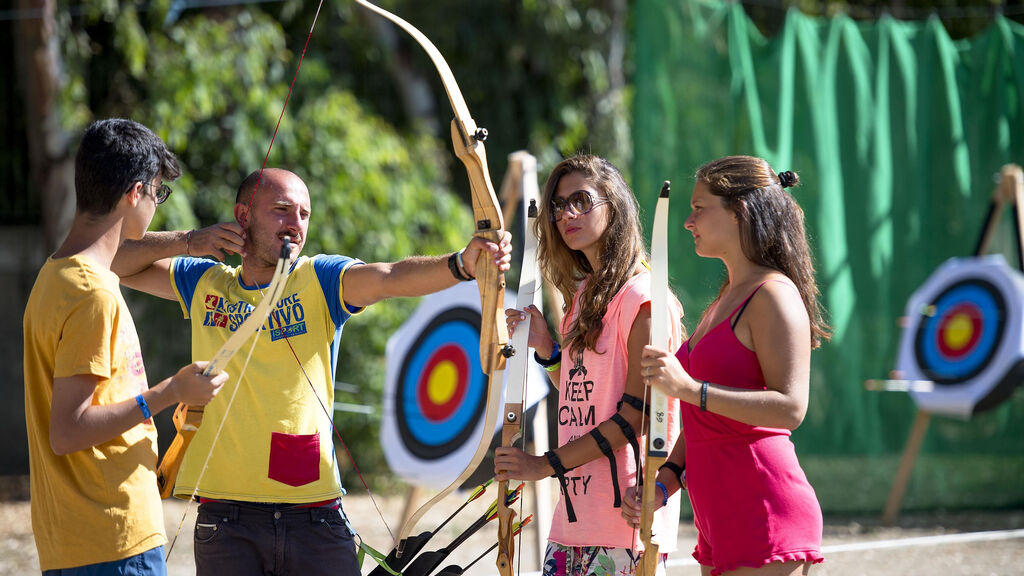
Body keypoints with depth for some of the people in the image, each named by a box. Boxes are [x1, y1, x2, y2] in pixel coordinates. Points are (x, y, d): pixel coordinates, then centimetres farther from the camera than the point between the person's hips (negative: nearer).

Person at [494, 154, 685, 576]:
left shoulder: (641, 297, -9)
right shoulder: (585, 296, 17)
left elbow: (635, 414, -14)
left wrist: (547, 465, -12)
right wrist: (545, 348, 6)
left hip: (624, 510, -8)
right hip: (576, 509, 8)